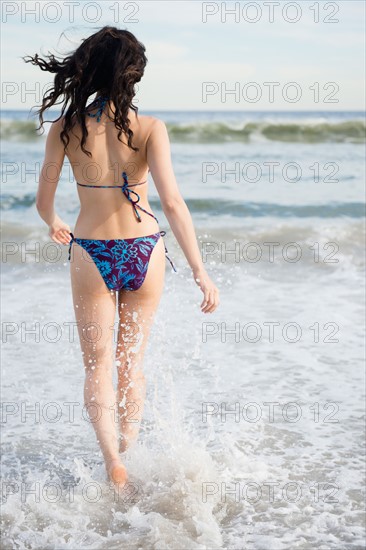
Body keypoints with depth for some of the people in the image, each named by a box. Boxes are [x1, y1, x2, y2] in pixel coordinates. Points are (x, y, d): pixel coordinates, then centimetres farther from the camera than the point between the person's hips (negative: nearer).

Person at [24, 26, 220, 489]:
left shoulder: (66, 128, -8)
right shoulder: (150, 128, -11)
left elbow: (43, 200, 2)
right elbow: (172, 202, -20)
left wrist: (54, 225, 25)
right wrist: (200, 271, -19)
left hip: (91, 257, 0)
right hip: (144, 253, 1)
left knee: (98, 367, 11)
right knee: (132, 361, 20)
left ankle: (114, 464, -5)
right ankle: (129, 452, 31)